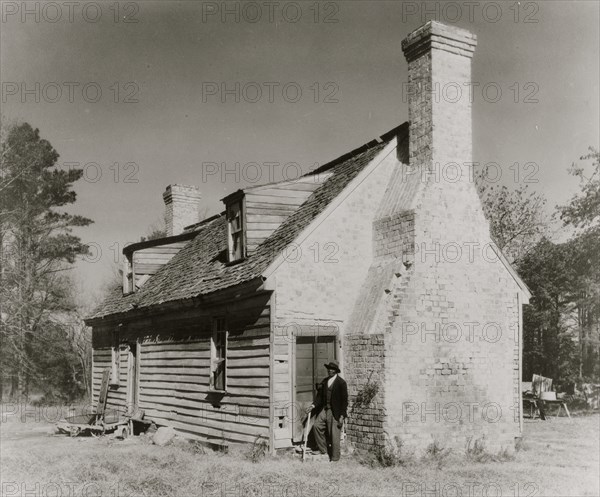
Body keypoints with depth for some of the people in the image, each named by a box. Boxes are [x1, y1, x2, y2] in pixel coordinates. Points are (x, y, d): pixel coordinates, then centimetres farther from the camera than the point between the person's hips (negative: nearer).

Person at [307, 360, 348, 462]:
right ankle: (323, 450, 10)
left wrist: (342, 416, -14)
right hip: (324, 409, 6)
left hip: (335, 412, -6)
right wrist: (313, 405, -3)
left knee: (334, 435, -1)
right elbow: (320, 396, 13)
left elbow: (344, 400, -10)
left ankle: (335, 457, 13)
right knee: (317, 425, -6)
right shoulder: (324, 381, 10)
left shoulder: (341, 383, -9)